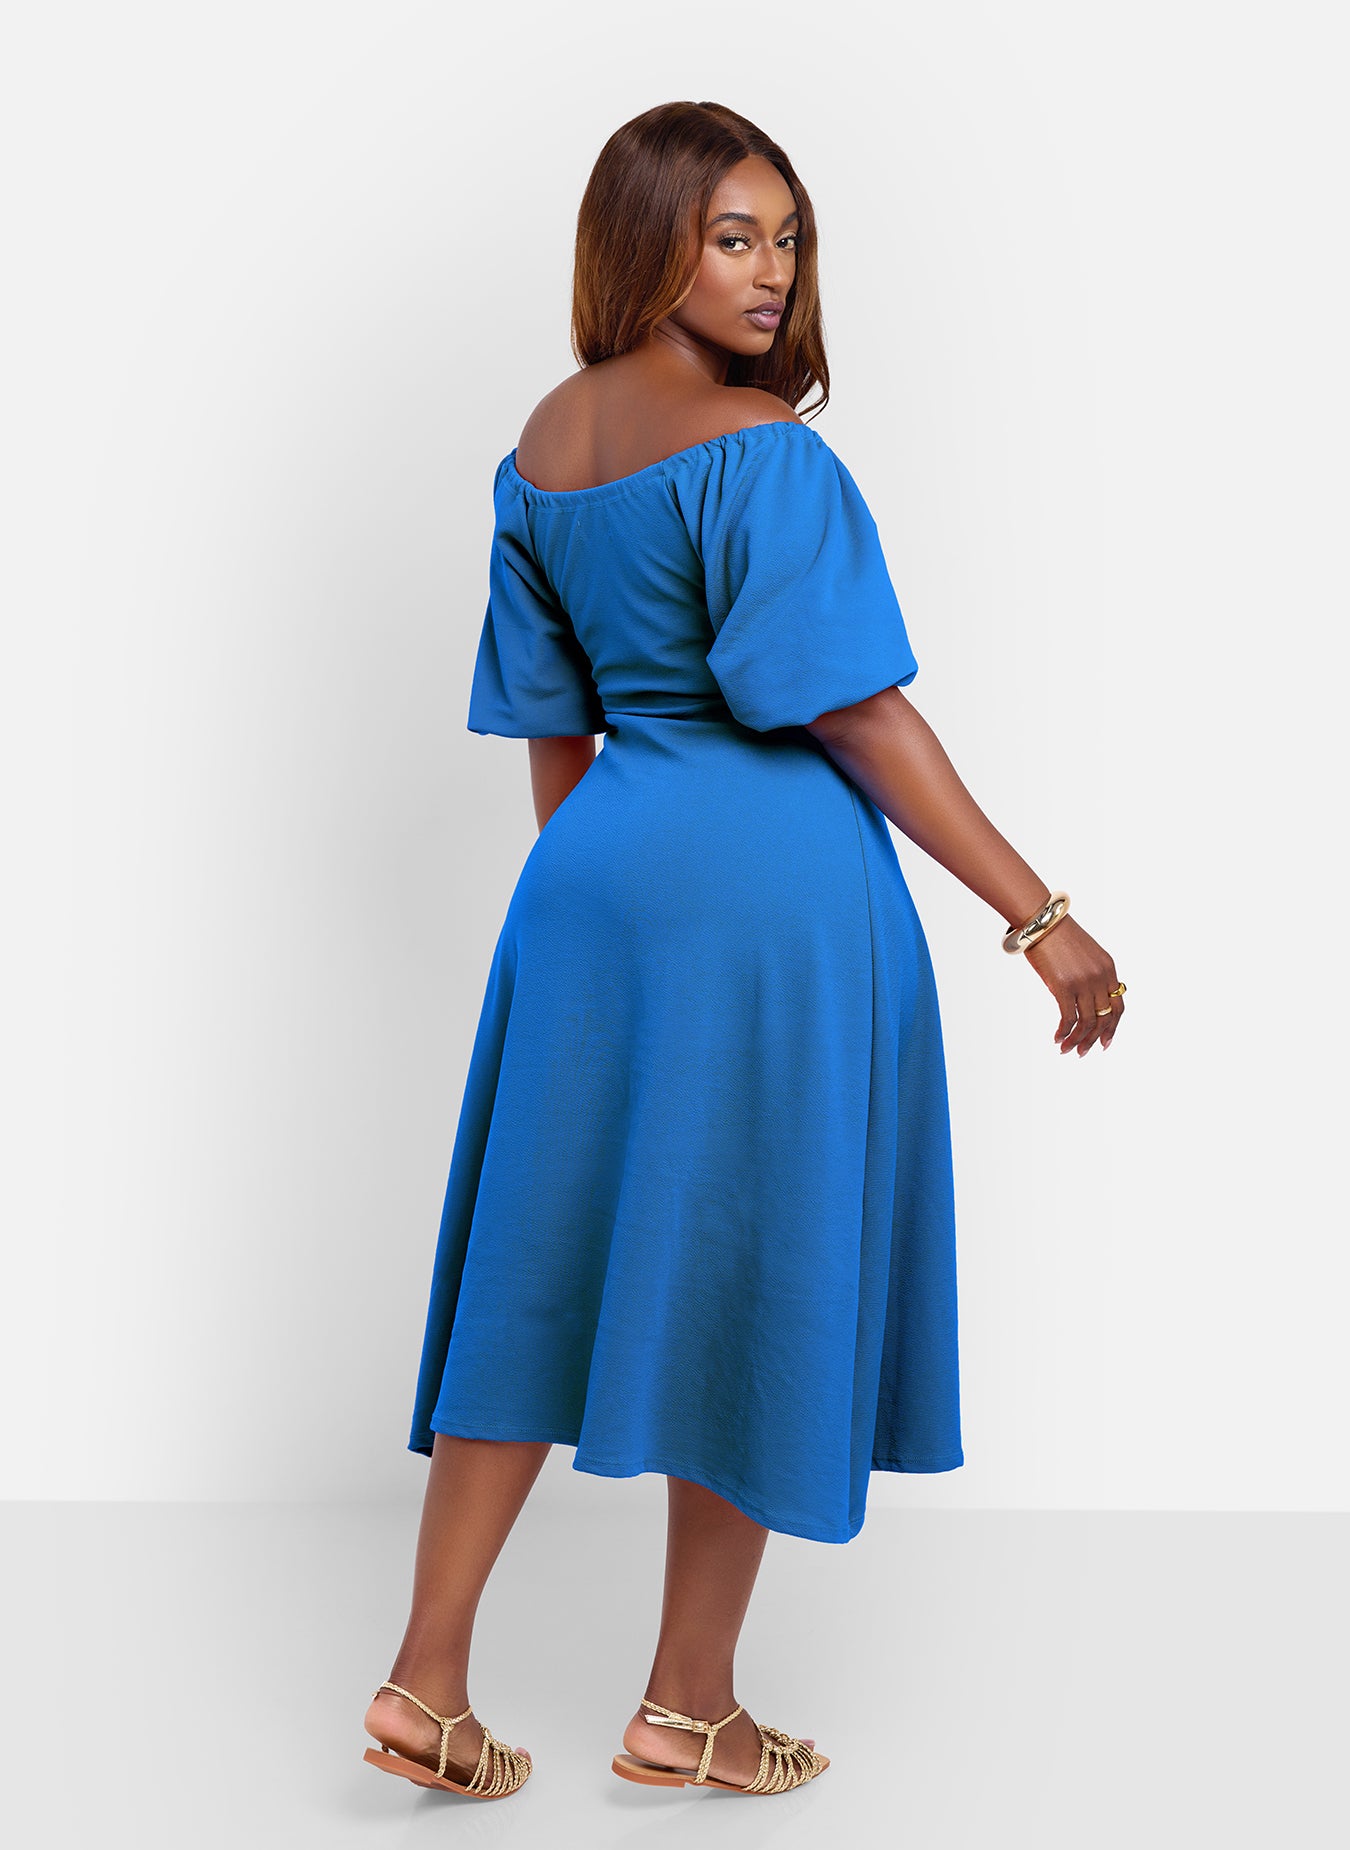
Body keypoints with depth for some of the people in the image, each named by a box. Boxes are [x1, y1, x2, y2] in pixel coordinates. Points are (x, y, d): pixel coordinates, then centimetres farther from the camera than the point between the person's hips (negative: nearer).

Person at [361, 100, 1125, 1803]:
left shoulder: (541, 448, 9)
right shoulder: (763, 451, -14)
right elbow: (861, 718, -17)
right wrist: (1041, 917, -13)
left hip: (591, 880, 7)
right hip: (772, 892, -7)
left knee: (550, 1253, 12)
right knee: (748, 1268, 6)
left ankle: (428, 1680, 15)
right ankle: (688, 1711, 19)